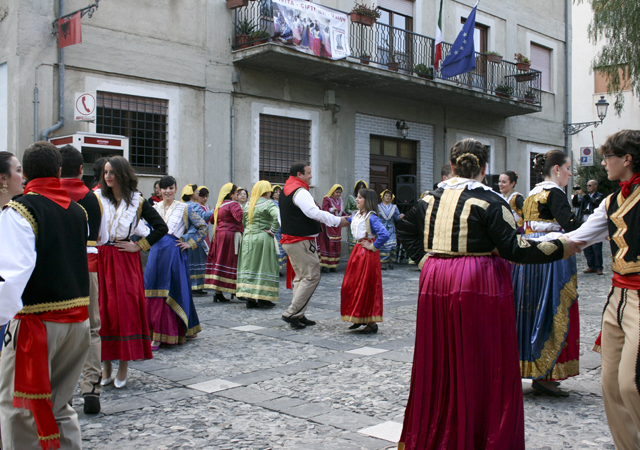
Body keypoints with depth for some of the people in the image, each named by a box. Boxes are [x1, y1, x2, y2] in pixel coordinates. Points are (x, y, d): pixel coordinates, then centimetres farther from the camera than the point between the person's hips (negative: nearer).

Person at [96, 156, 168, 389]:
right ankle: (106, 368, 12)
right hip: (100, 260, 1)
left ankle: (123, 369, 7)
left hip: (126, 262, -1)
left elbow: (161, 227, 4)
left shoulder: (137, 201, 3)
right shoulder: (96, 198, 4)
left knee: (126, 309, -2)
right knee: (102, 311, 1)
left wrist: (139, 245, 0)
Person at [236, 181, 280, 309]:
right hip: (263, 239, -5)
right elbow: (277, 217, -24)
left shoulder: (248, 205, 10)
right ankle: (263, 298, 2)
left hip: (247, 239, 6)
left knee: (249, 266, 8)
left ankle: (250, 299, 10)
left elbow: (243, 222, 14)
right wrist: (272, 230, -14)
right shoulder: (269, 204, -8)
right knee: (263, 267, 1)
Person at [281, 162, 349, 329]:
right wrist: (338, 221, -21)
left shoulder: (285, 191, 15)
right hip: (301, 242, -10)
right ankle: (292, 314, -7)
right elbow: (314, 212, -26)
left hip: (289, 239, 10)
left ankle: (298, 315, 19)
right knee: (311, 276, -6)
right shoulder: (300, 192, -16)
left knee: (301, 276, 17)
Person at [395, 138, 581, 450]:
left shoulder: (431, 199, 8)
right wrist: (562, 248, -5)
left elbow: (404, 230, 16)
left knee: (440, 359, 15)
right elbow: (513, 248, -14)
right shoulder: (488, 201, -9)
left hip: (435, 281, 6)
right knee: (482, 364, 4)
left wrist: (427, 259, 11)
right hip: (478, 284, -6)